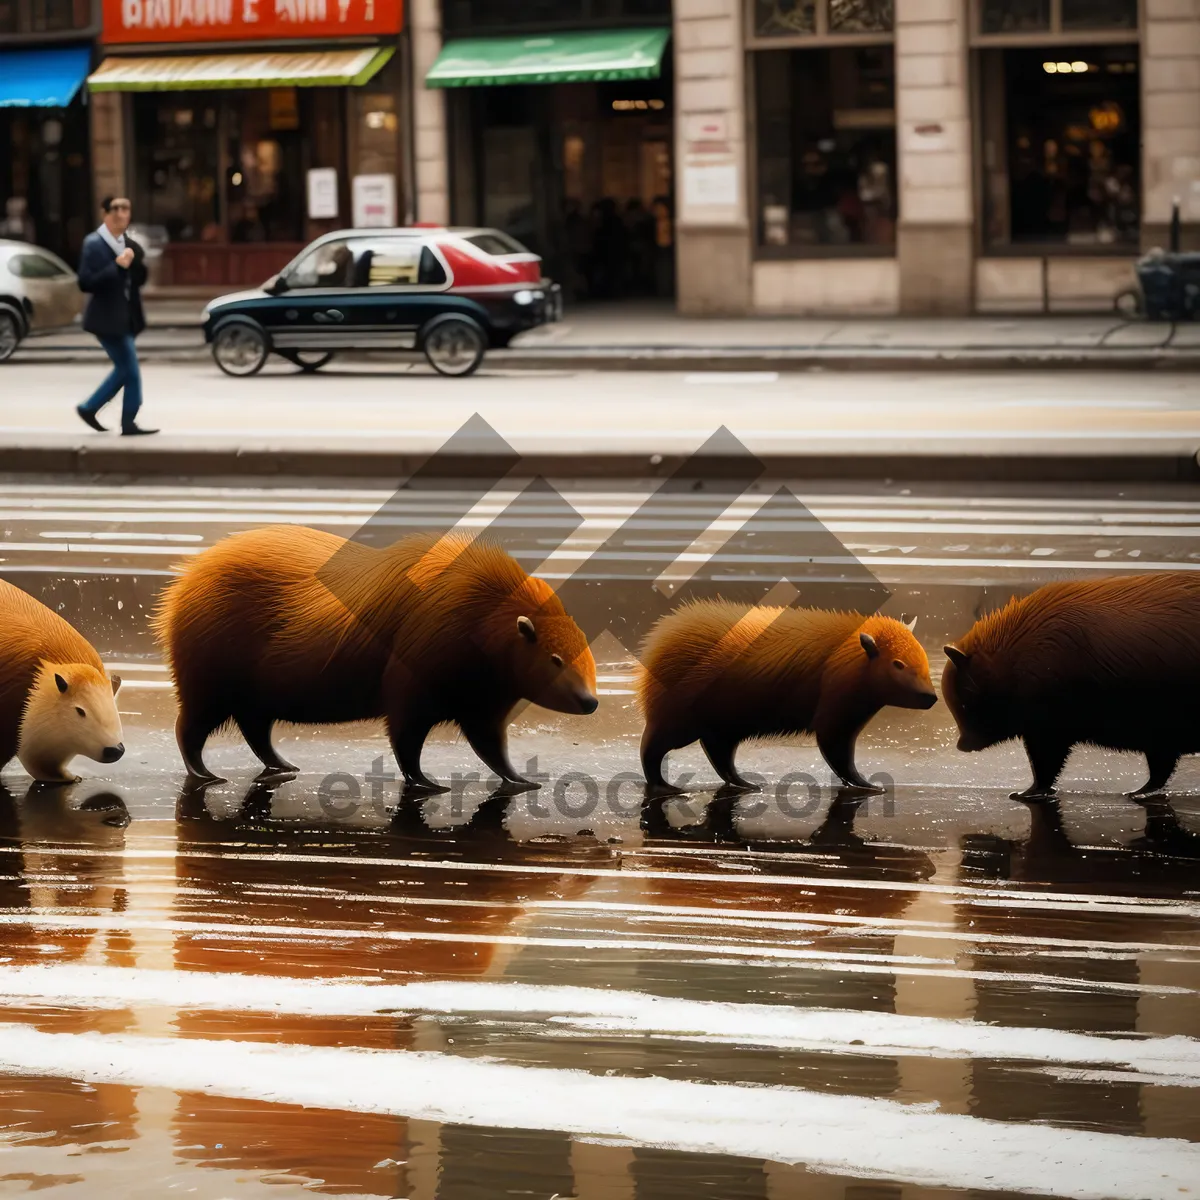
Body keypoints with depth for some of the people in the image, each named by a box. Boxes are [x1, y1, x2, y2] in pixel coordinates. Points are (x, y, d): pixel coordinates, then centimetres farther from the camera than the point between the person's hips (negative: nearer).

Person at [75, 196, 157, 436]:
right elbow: (86, 283, -19)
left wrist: (136, 261, -8)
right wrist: (116, 267, -25)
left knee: (124, 369, 14)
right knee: (130, 370, -7)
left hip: (126, 317, 8)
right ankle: (129, 423, 3)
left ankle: (89, 408, 25)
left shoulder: (129, 245, 9)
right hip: (107, 318, -8)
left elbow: (139, 279, 13)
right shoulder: (93, 244, -13)